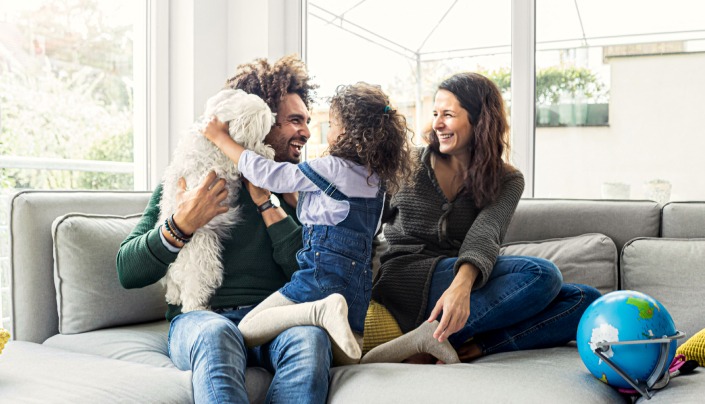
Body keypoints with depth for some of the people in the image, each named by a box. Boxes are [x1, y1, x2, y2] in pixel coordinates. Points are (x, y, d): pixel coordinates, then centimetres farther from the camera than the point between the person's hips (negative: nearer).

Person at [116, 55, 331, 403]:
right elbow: (128, 273, 3)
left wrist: (267, 203, -4)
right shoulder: (188, 177, 8)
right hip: (200, 318, -1)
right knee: (216, 333, -37)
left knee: (310, 336, -33)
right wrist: (181, 226, -16)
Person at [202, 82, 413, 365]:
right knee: (347, 363, 11)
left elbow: (267, 174, -4)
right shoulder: (375, 179, 13)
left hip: (324, 272, -8)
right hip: (358, 283, 8)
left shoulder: (331, 169, -10)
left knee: (246, 332, -8)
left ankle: (323, 311, -27)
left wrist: (221, 139, 6)